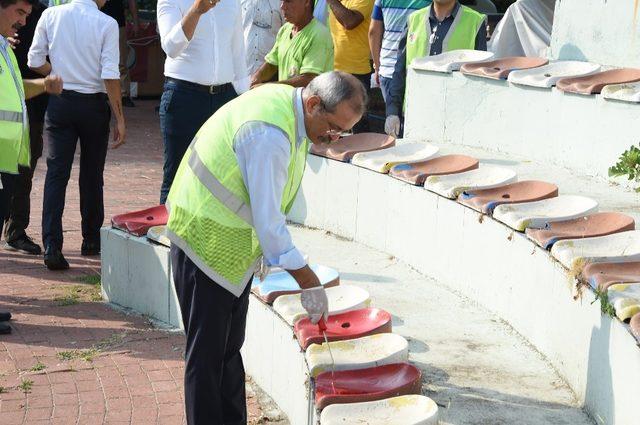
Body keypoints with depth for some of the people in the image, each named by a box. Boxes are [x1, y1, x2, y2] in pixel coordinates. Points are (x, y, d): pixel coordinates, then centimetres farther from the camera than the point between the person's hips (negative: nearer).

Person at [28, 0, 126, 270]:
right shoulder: (106, 23, -10)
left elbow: (35, 62, 1)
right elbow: (110, 75, -14)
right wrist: (119, 119, -9)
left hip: (60, 103, 1)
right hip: (94, 105, -1)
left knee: (56, 174, 0)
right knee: (92, 176, 13)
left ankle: (51, 245, -13)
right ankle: (91, 241, 26)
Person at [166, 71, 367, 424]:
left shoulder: (289, 102, 1)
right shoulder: (269, 134, -30)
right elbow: (268, 219, -27)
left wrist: (267, 248, 15)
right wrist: (309, 283, -21)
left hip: (235, 245, 10)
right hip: (206, 242, -10)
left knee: (229, 349, 17)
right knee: (207, 356, -2)